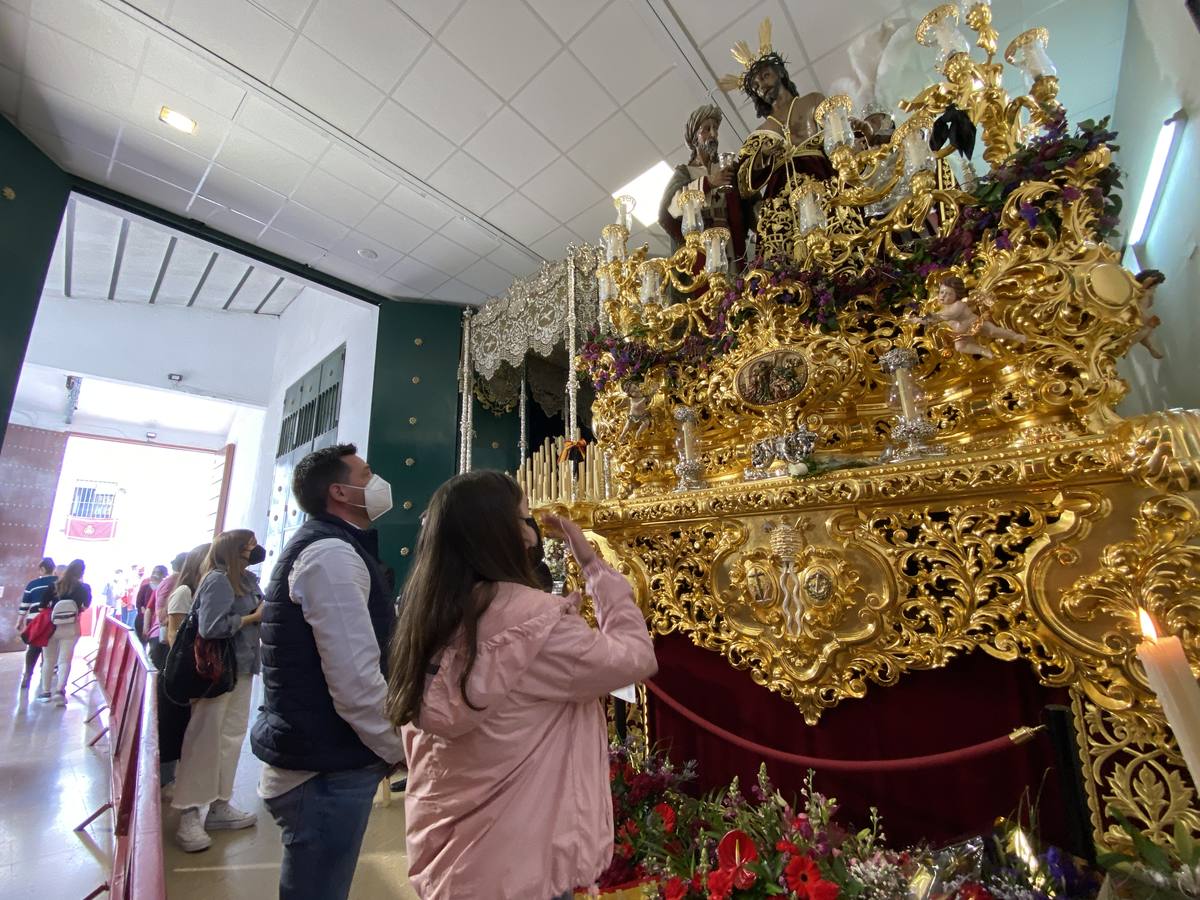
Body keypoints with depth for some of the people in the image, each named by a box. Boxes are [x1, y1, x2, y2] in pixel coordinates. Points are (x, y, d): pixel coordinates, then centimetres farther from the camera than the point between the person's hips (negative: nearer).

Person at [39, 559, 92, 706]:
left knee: (48, 660, 15)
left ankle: (46, 691, 20)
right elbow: (87, 605, 9)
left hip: (51, 626, 2)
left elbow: (43, 605, -2)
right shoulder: (83, 587, -4)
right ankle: (60, 690, -12)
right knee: (65, 660, 2)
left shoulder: (55, 585, -3)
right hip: (71, 628, -2)